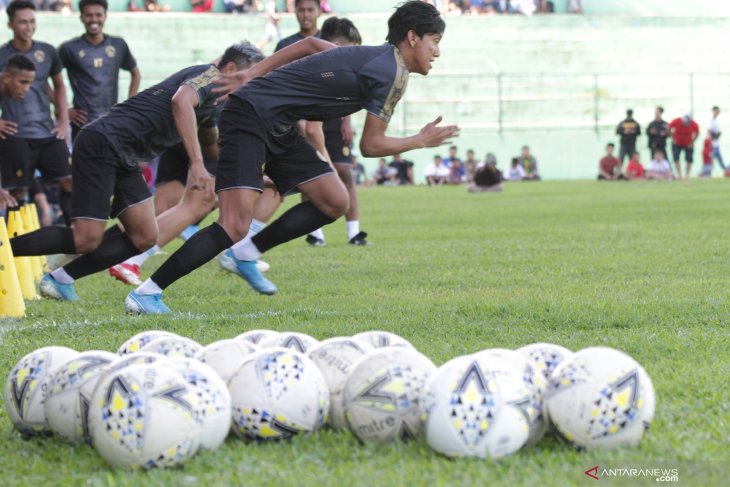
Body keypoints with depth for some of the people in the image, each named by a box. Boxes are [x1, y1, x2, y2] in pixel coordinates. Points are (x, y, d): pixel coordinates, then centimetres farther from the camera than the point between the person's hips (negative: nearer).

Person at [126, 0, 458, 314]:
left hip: (279, 129, 10)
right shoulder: (391, 74, -14)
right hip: (250, 118, -10)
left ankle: (246, 254, 14)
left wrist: (253, 75, 21)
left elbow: (312, 44, 24)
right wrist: (421, 141, 3)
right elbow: (370, 146, -12)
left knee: (334, 202, 4)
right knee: (234, 227, -20)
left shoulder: (374, 58, 14)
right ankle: (146, 294, -14)